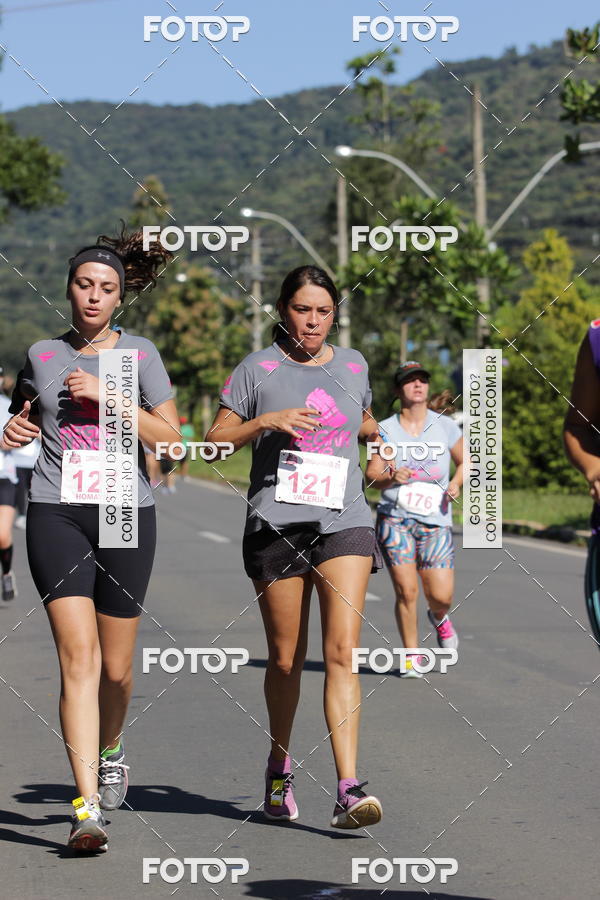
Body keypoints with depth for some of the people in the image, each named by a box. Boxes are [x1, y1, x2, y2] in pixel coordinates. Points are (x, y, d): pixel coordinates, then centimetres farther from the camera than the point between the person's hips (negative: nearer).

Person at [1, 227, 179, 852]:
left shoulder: (140, 354, 5)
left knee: (116, 666, 7)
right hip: (57, 513, 0)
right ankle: (88, 807, -16)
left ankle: (109, 747, 40)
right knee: (78, 658, -13)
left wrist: (105, 395, -11)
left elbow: (169, 436, -2)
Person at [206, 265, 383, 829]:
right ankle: (279, 767, 30)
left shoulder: (353, 365, 15)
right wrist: (267, 422, -12)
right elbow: (214, 439, 2)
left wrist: (375, 433, 15)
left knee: (341, 652, -13)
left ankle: (348, 790, -20)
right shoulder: (257, 369, 5)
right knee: (285, 659, 6)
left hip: (344, 523, 1)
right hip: (276, 524, -1)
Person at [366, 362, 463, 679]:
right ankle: (411, 656, 11)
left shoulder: (445, 426, 5)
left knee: (441, 596, -5)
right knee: (406, 591, -8)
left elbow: (464, 461, 17)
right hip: (395, 519, -1)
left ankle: (439, 618, 33)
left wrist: (456, 483, -3)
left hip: (436, 521, 1)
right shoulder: (386, 429, 2)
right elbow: (371, 473, -1)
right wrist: (391, 477, -23)